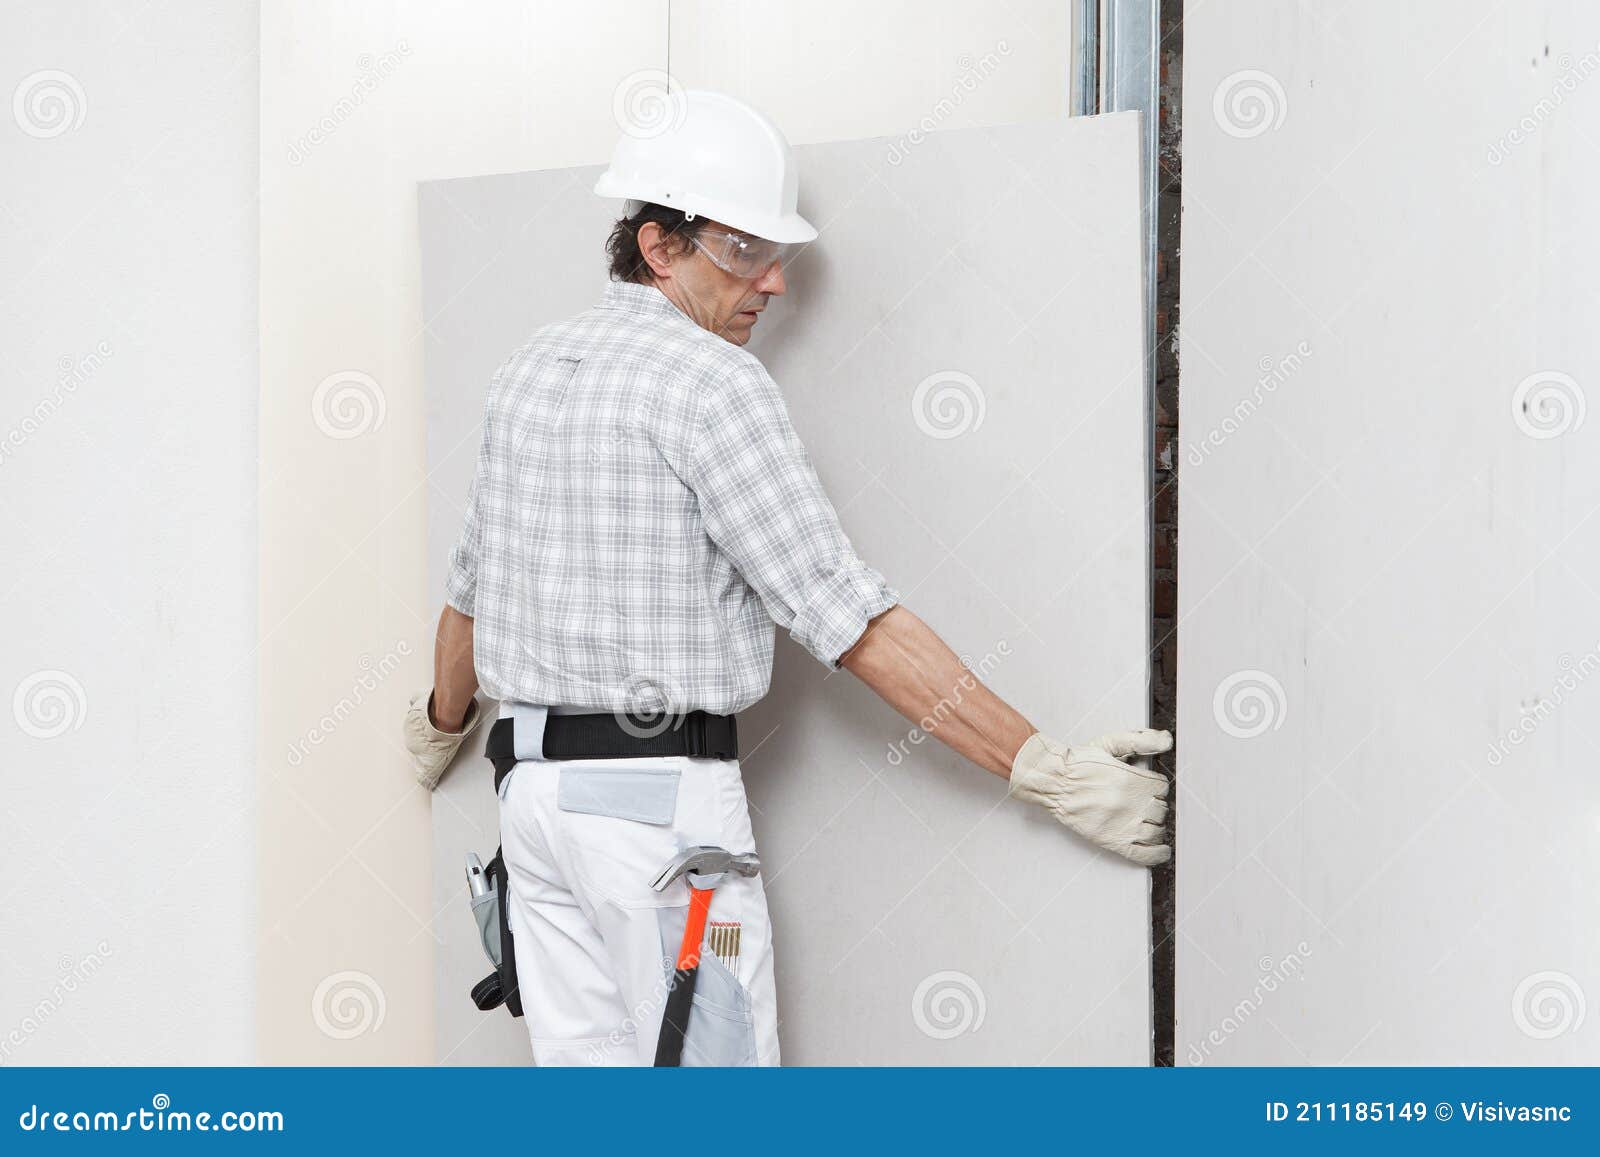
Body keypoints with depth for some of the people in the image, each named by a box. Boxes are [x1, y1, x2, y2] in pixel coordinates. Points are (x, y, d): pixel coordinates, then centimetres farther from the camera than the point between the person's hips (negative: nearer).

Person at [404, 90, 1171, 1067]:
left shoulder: (532, 369, 12)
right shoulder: (712, 381, -12)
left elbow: (473, 586, 23)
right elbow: (849, 617, -17)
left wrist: (442, 724, 43)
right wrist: (1046, 768, -16)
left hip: (535, 780, 8)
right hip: (660, 791, -8)